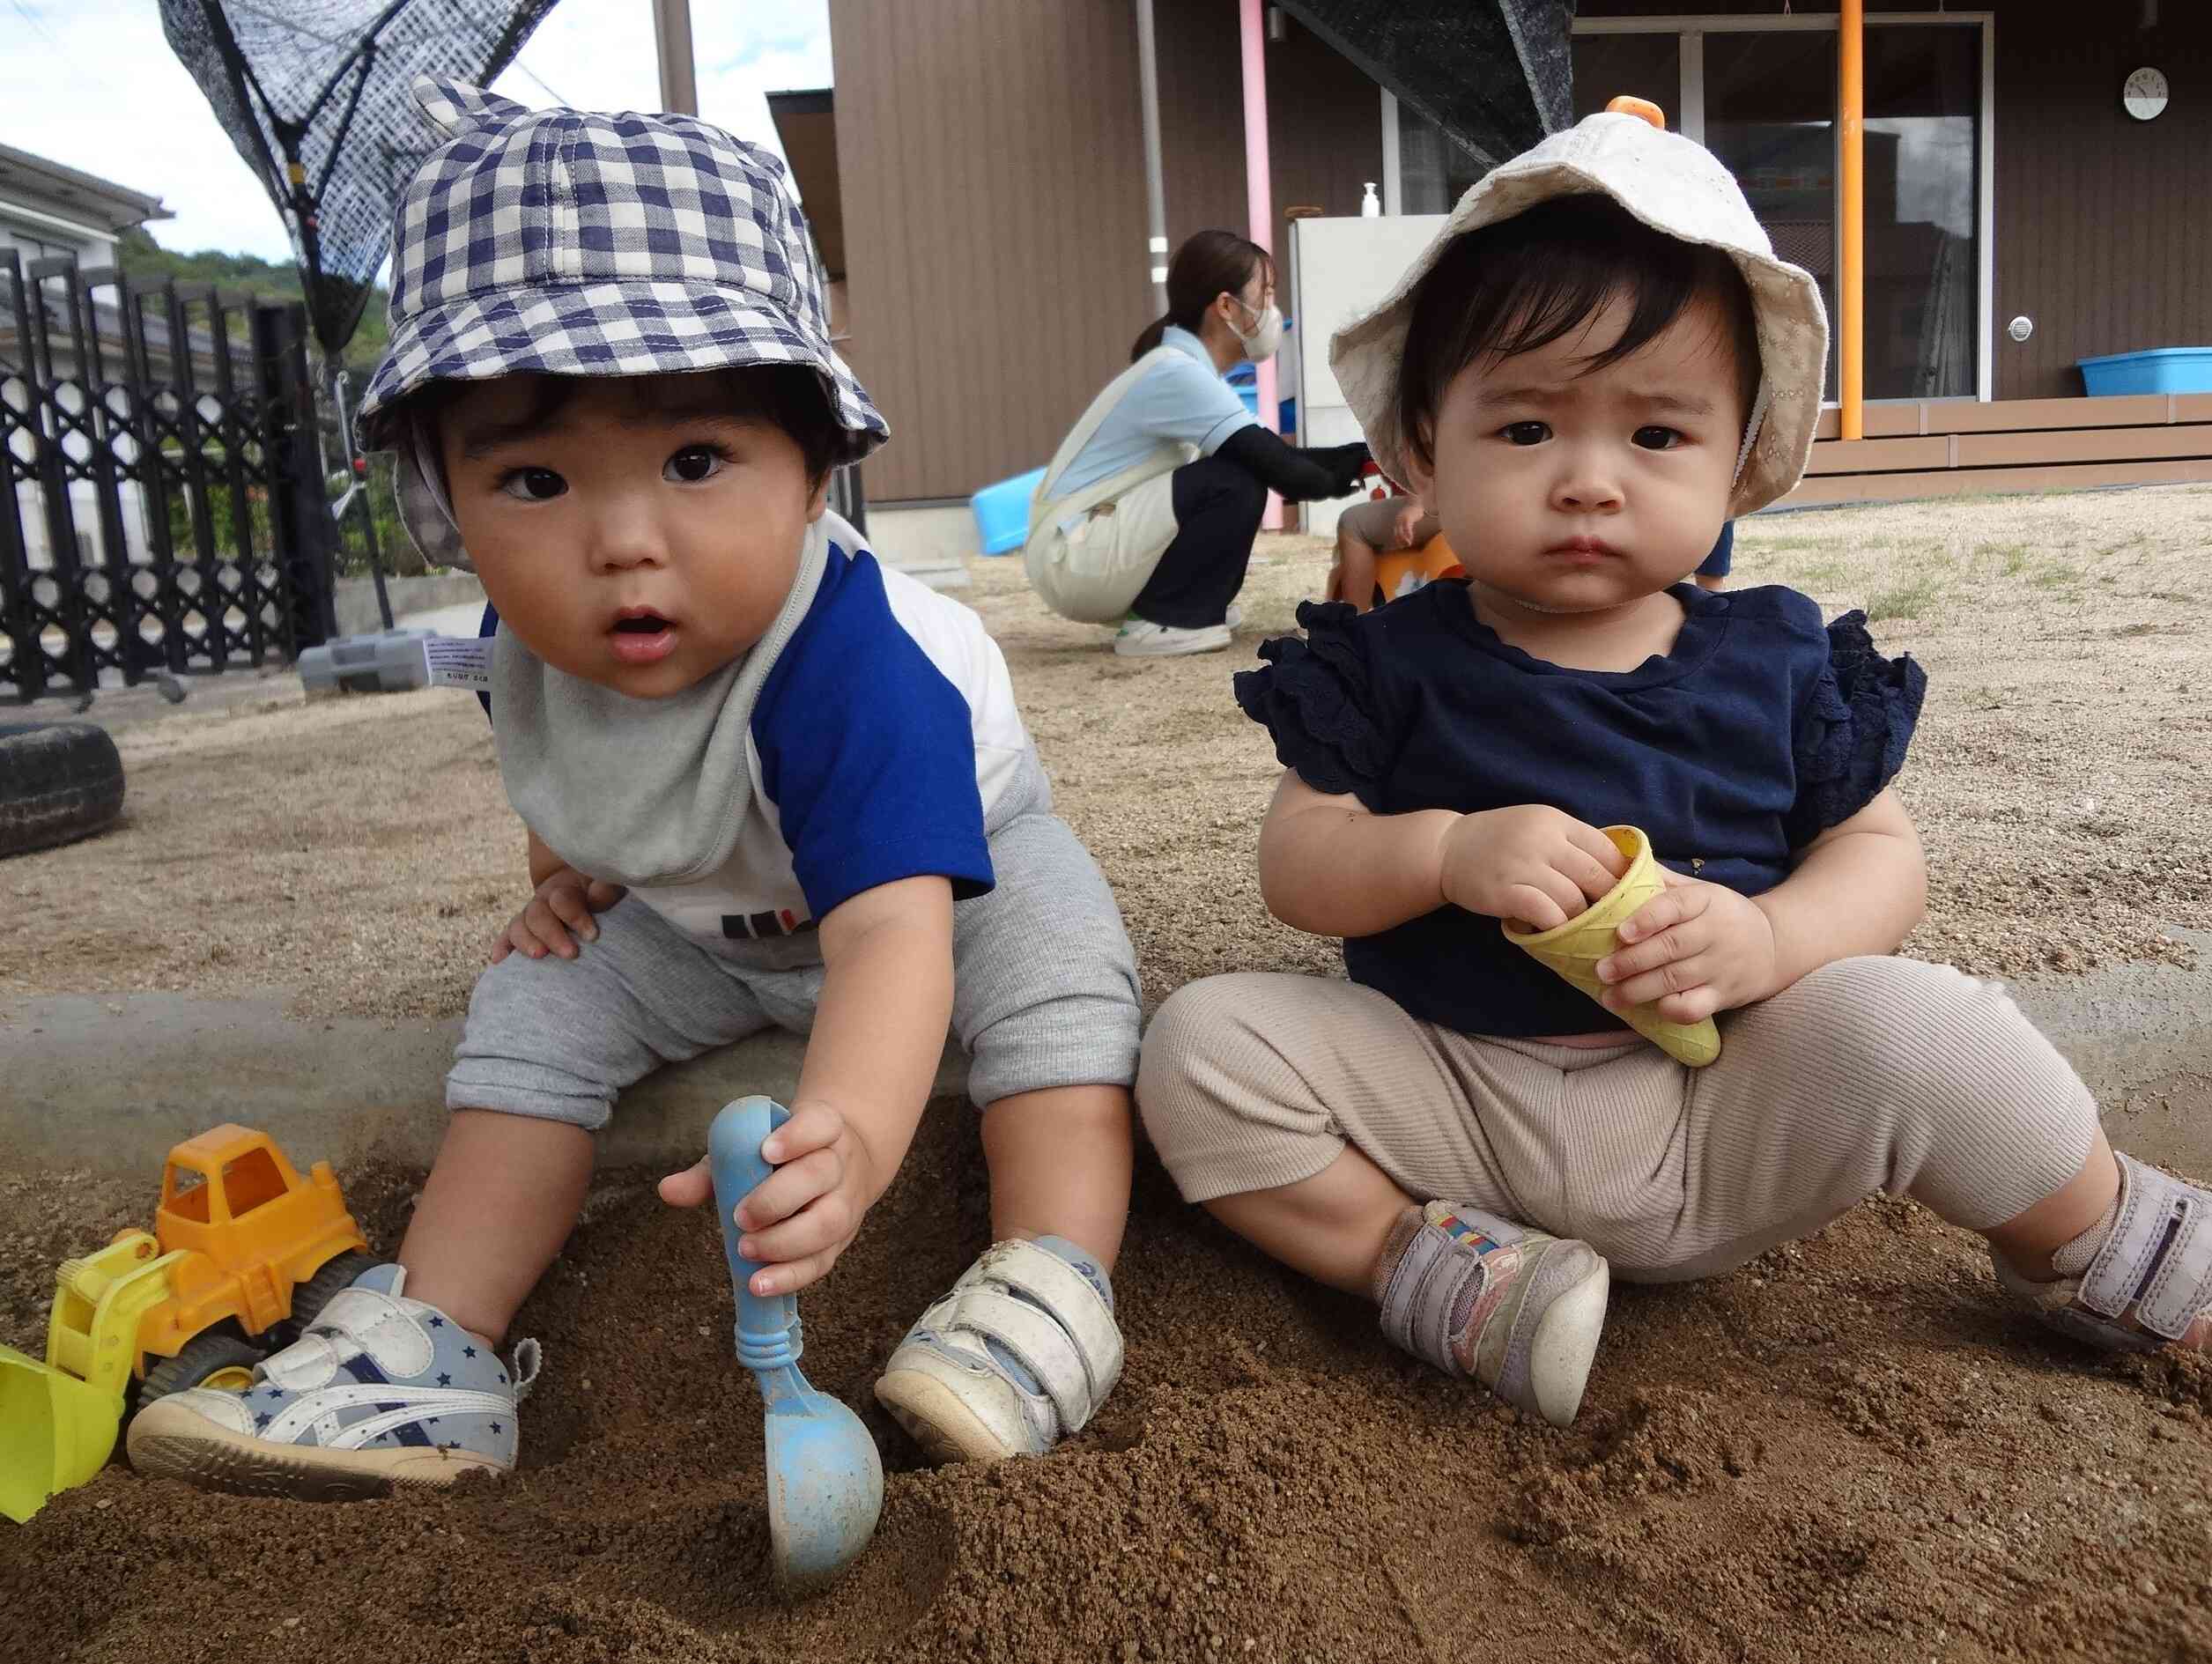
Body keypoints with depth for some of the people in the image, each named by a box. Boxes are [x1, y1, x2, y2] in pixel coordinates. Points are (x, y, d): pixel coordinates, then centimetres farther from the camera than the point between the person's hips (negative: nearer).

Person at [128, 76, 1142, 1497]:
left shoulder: (850, 660, -44)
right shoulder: (540, 646, -22)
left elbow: (893, 929, -59)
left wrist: (850, 1132, -76)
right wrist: (569, 870, -7)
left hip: (948, 859, -5)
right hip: (698, 925, 5)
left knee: (1051, 958, -31)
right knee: (537, 1009, -5)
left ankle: (1049, 1288, -30)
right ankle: (430, 1353, -1)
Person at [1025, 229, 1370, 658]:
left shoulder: (1184, 369, 11)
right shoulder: (1176, 373, -19)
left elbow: (1270, 457, 15)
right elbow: (1278, 470, -23)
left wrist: (1359, 456, 6)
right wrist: (1336, 481, -3)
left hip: (1081, 550, 10)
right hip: (1070, 559, -10)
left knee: (1245, 464, 11)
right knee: (1237, 484, -19)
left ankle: (1171, 606, 12)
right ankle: (1161, 622, -9)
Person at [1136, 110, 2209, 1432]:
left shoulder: (1779, 662, 1)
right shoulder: (1388, 665, -3)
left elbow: (1879, 851, 4)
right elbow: (1297, 867, -5)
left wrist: (1767, 939, -18)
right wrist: (1448, 852, -26)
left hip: (1726, 1111, 1)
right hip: (1447, 1093, 0)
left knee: (1902, 1020, -24)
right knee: (1208, 1040, -18)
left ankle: (2103, 1251, 5)